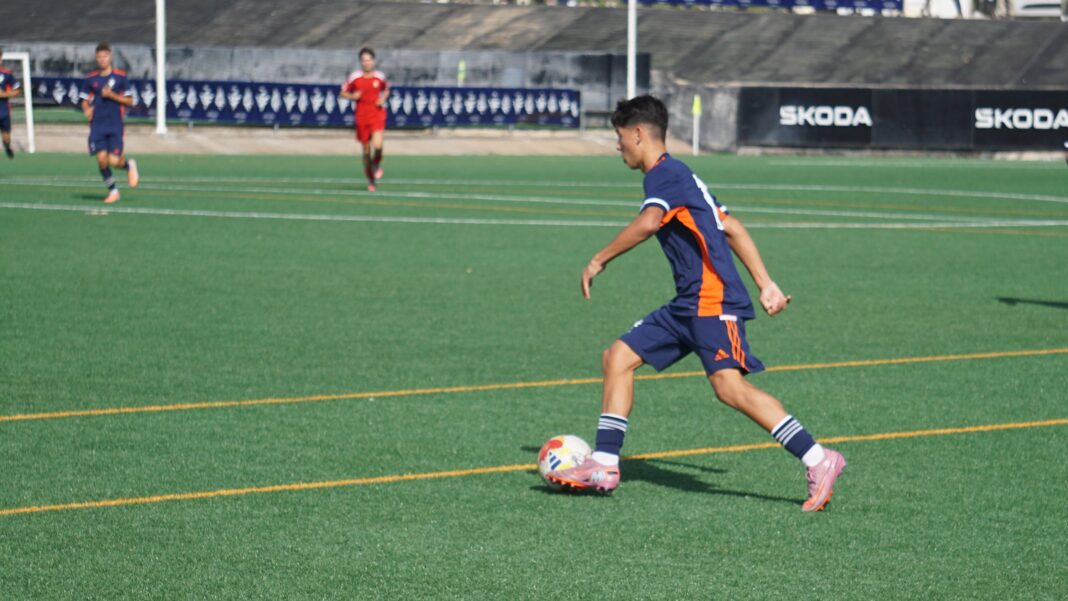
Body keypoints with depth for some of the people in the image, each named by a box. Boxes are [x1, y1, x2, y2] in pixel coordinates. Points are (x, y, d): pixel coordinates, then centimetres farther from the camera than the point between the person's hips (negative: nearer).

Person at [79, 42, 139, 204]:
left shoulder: (120, 76, -1)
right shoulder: (90, 79, 6)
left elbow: (129, 101, 0)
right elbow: (85, 101, 13)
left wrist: (112, 95, -14)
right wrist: (87, 109, -10)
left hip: (115, 125, -2)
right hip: (97, 125, 2)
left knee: (114, 161, -10)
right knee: (101, 159, -7)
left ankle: (129, 165, 26)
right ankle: (112, 191, 11)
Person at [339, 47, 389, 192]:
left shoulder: (380, 77, 4)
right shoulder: (354, 77, 0)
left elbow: (386, 90, 22)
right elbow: (343, 93, 7)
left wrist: (383, 99, 1)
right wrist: (352, 96, -13)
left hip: (377, 114, 0)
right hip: (361, 117, 1)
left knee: (377, 145, -21)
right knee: (366, 149, 6)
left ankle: (377, 164, 13)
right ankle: (370, 180, 25)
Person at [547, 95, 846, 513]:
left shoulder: (665, 173, -9)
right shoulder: (674, 175, 22)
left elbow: (648, 222, -29)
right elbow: (731, 228, 22)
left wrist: (599, 259, -19)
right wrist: (766, 285, 20)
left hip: (713, 299, -11)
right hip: (688, 305, 11)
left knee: (728, 384, -21)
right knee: (618, 357, 10)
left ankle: (817, 460, -21)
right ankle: (603, 466, 10)